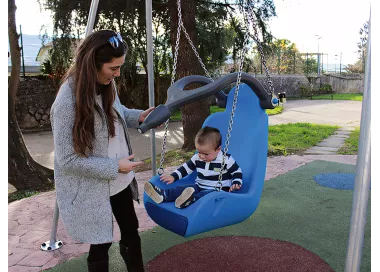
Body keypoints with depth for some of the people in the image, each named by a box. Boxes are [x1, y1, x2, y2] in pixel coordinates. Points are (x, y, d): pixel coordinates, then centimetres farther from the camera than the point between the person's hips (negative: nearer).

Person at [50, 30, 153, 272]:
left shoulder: (106, 85, -5)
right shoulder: (67, 102, -27)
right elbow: (67, 160, -23)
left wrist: (139, 116, -4)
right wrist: (115, 166, -21)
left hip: (120, 181, 8)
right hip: (92, 190, -7)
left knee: (131, 231, 22)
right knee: (101, 243, 12)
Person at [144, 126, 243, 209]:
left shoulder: (227, 160, -9)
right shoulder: (197, 158, 5)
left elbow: (237, 172, 1)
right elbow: (186, 168, 14)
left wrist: (236, 184, -17)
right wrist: (173, 176, 4)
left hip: (218, 191, -5)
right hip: (199, 187, 5)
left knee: (206, 194, -38)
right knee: (186, 188, -22)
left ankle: (191, 199, -67)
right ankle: (163, 195, -41)